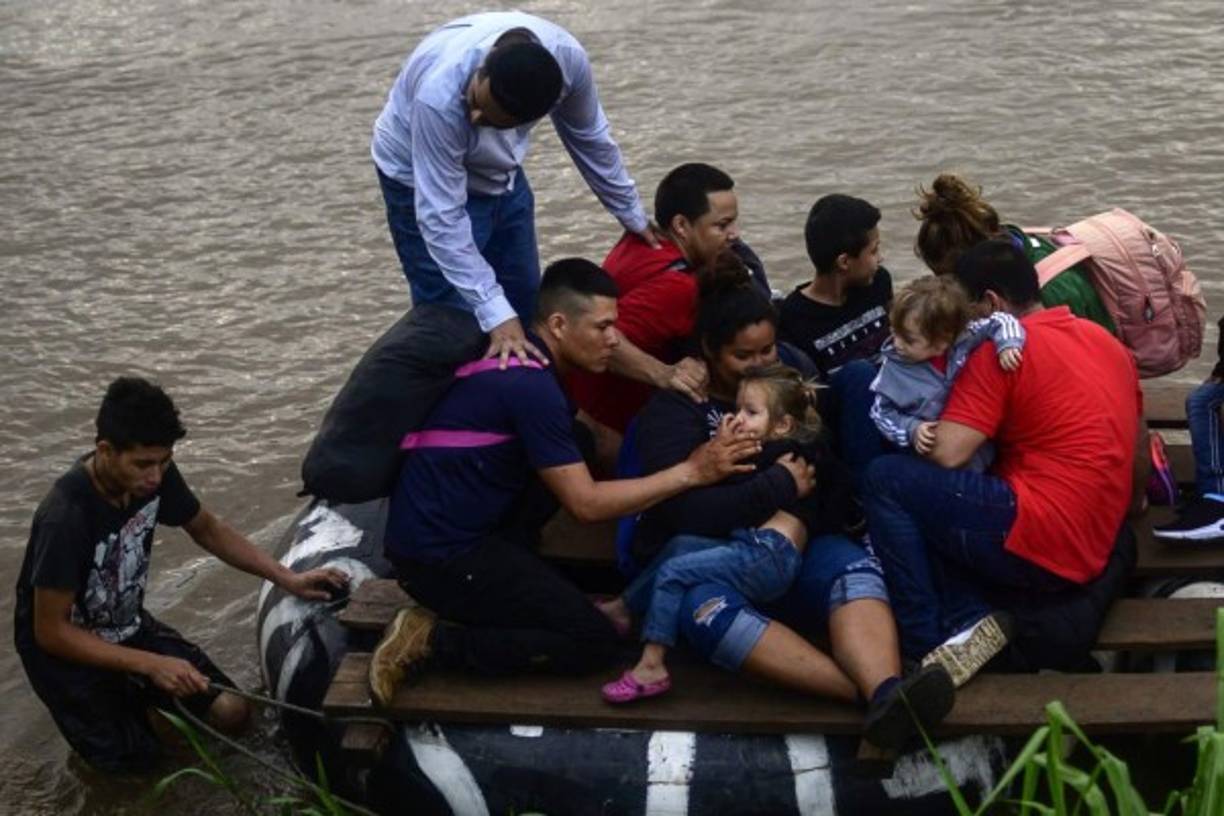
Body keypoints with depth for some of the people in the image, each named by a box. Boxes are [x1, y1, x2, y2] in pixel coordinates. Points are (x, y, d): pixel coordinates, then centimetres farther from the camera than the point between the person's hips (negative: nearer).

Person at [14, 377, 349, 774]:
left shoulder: (155, 473, -16)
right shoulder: (65, 519, -35)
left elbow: (209, 530, 3)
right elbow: (51, 631, -26)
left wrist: (288, 579, -7)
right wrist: (151, 665, -29)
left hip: (128, 627, 6)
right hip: (64, 648, -6)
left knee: (231, 712, -2)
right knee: (135, 759, -9)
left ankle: (130, 696, 21)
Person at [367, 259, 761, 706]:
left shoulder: (522, 357, 7)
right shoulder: (530, 385, -21)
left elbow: (576, 433, 24)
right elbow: (585, 504, -18)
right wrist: (691, 472, -14)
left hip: (451, 525, 9)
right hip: (439, 552, -9)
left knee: (578, 446, 12)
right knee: (595, 642, -5)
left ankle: (496, 577, 7)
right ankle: (432, 638, -4)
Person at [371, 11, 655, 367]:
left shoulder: (567, 57, -29)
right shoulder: (439, 96, -43)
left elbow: (588, 137, -7)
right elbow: (441, 217, -38)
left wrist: (633, 215, 4)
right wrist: (495, 314, -42)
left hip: (500, 175, 5)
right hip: (425, 181, -5)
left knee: (527, 309, 12)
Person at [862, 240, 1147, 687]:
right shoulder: (1106, 339, 17)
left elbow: (946, 455, -13)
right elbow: (1139, 446, 27)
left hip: (1036, 545, -9)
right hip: (1091, 557, 9)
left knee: (886, 479, -2)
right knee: (925, 502, 22)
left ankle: (926, 642, -9)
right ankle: (974, 618, 0)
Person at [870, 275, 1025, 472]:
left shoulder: (964, 339, -8)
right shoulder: (894, 366, -6)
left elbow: (999, 321, -2)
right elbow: (882, 412, -1)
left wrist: (1007, 344, -22)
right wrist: (911, 430, -17)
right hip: (928, 453, -1)